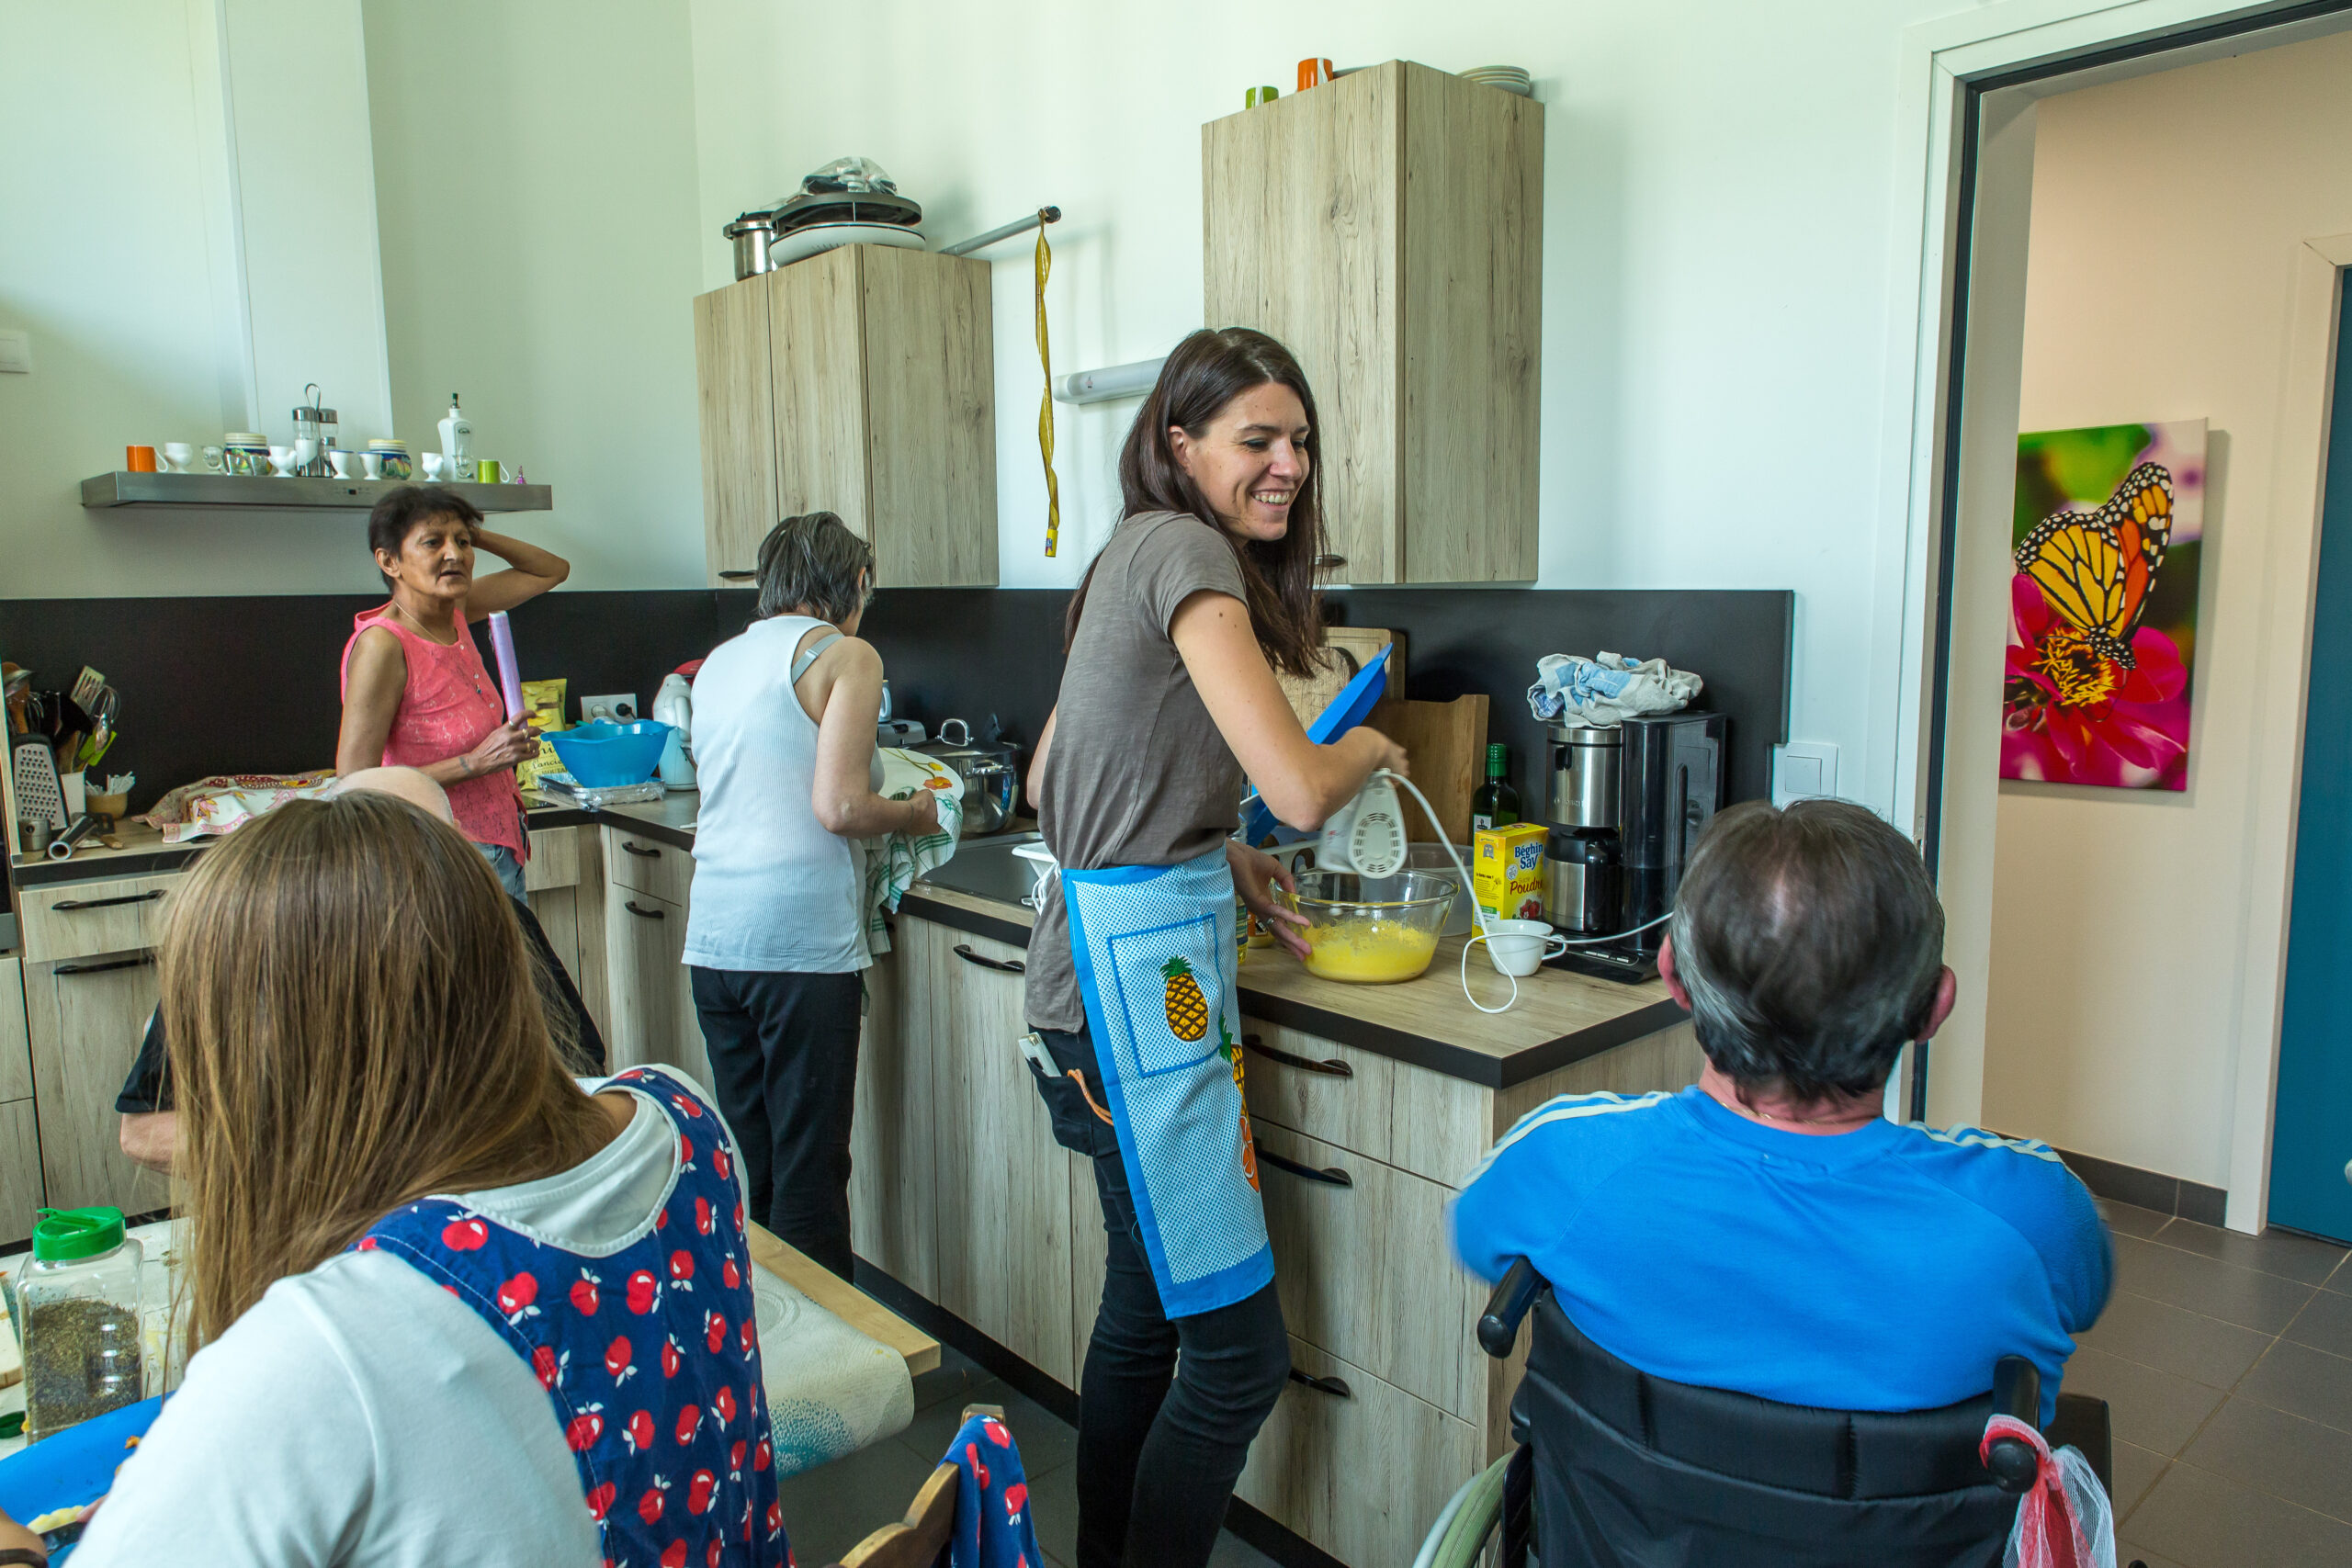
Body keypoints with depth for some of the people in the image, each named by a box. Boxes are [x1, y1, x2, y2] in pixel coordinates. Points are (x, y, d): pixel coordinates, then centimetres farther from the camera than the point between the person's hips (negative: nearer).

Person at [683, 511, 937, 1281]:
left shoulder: (719, 661, 17)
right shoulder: (844, 654, -4)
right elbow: (838, 807, -15)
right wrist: (913, 814, 4)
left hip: (714, 939, 7)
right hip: (801, 939, -7)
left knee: (745, 1163, 16)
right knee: (809, 1170, 2)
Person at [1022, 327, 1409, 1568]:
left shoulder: (1138, 556, 16)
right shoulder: (1186, 550, -13)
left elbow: (1050, 784, 20)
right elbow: (1299, 791, -23)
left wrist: (1210, 856, 15)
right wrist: (1366, 750, -1)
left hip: (1138, 967, 10)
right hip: (1138, 971, -10)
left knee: (1149, 1308, 21)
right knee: (1238, 1352, -1)